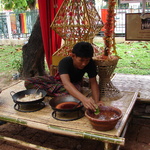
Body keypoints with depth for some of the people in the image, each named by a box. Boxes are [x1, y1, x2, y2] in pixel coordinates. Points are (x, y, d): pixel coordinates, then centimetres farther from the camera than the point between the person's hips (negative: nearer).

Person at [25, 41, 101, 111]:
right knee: (28, 82, -20)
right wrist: (83, 98, -67)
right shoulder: (64, 62, -34)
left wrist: (96, 102, -40)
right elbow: (66, 83, -50)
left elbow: (93, 82, -22)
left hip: (75, 83, 1)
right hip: (59, 80, 0)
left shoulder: (90, 63, -24)